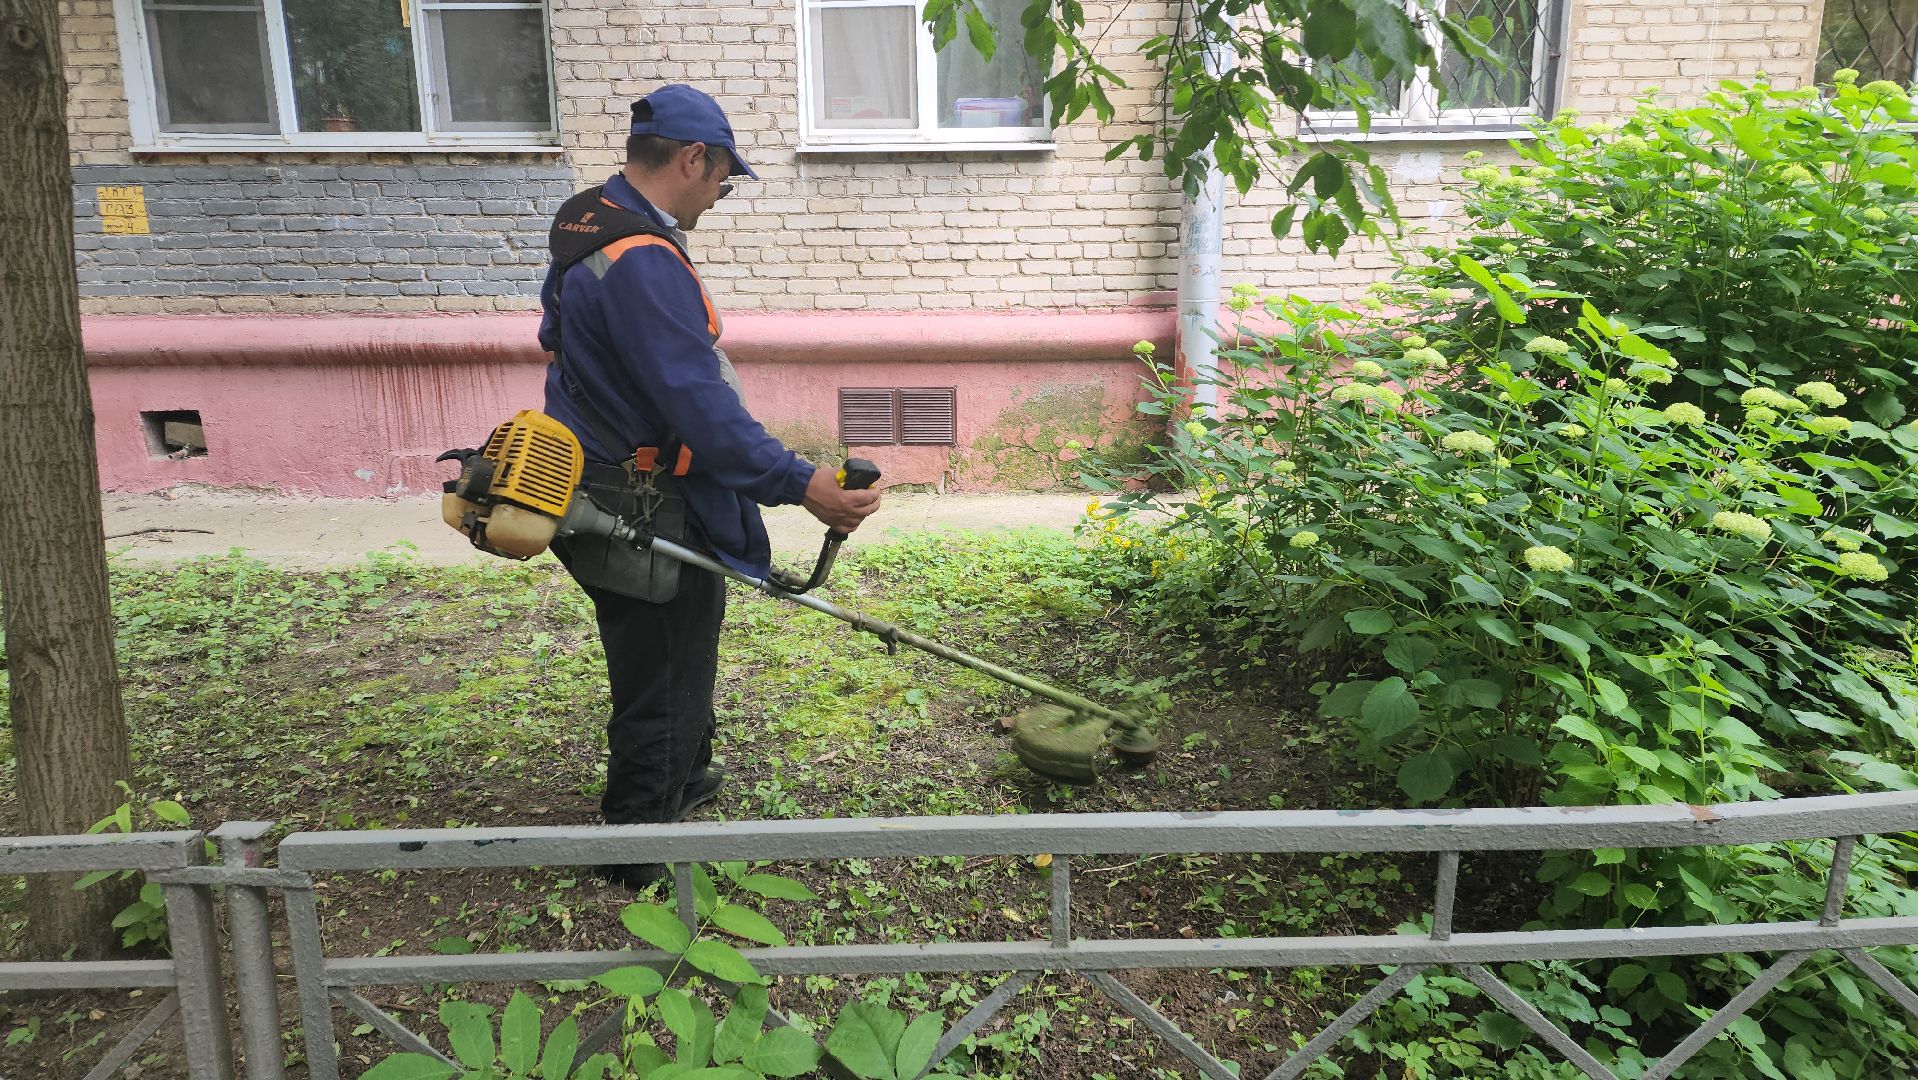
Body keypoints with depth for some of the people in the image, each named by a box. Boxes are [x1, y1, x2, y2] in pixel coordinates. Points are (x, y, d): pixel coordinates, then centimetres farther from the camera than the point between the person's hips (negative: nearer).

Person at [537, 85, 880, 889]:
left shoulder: (585, 222, 9)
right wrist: (801, 485, -32)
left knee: (675, 651, 26)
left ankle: (682, 781, 47)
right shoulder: (644, 260, -26)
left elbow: (555, 336, 24)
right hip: (643, 513, -10)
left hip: (599, 491, 10)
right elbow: (700, 403, -32)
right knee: (663, 679, 6)